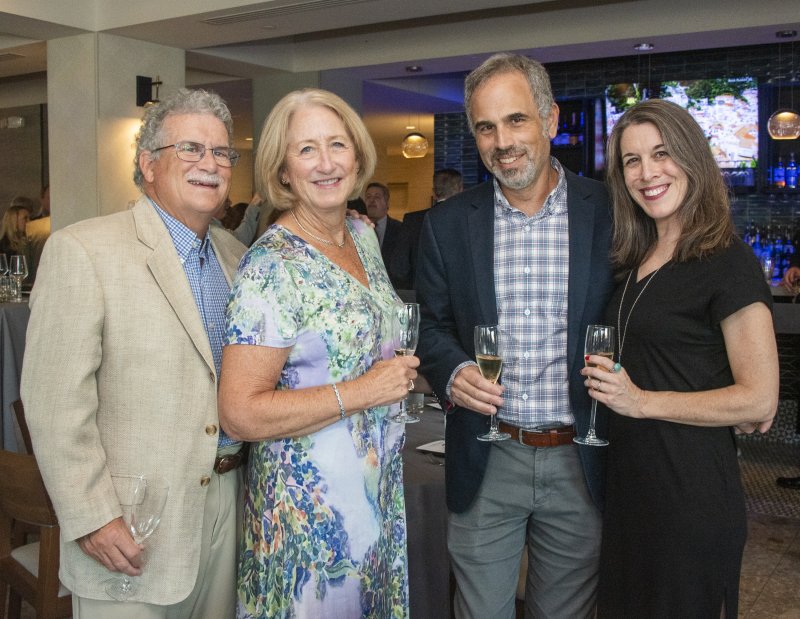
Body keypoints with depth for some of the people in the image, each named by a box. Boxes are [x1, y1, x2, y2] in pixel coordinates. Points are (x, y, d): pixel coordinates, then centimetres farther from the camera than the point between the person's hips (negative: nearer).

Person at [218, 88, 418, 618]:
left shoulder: (364, 235, 3)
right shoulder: (273, 266, -19)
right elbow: (239, 413, -23)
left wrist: (402, 372, 5)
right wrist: (362, 391, -22)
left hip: (380, 489, 7)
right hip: (310, 501, -7)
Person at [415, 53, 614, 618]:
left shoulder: (610, 213, -4)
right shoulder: (448, 224, 0)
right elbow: (432, 324, 7)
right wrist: (452, 371, -13)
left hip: (580, 463, 0)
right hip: (485, 462, 1)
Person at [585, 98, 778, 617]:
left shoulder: (728, 261, -14)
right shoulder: (638, 259, 10)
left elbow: (760, 401, -16)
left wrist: (642, 401, -19)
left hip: (691, 491, -8)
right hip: (629, 482, 8)